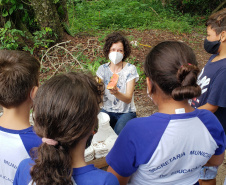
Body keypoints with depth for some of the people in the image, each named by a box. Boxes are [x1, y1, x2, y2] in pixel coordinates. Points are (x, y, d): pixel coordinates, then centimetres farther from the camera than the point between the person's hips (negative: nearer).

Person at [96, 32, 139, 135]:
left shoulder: (130, 69, -9)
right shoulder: (103, 69, 0)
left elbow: (128, 99, -16)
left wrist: (116, 93, -38)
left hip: (126, 112, -2)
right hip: (107, 110, 2)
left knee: (119, 129, -32)